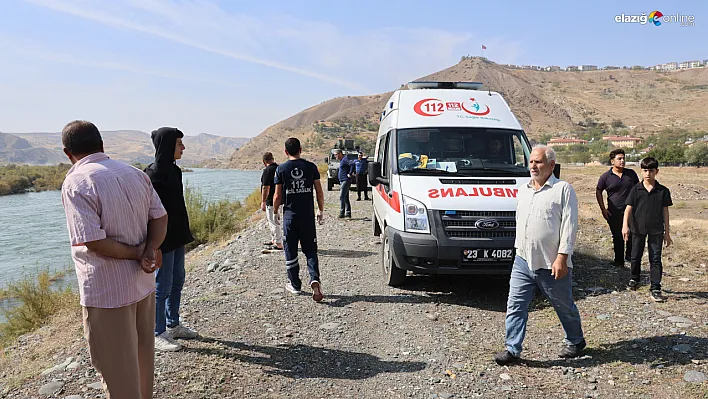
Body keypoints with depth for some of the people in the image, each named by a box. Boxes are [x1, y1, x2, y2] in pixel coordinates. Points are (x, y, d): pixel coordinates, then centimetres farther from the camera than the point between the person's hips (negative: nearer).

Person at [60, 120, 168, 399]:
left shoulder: (76, 183, -17)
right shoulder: (135, 174, 3)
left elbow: (94, 242, -24)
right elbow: (160, 217, 1)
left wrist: (137, 254, -10)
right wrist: (149, 252, -12)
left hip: (107, 292, -7)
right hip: (143, 282, 7)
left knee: (116, 368, 10)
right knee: (143, 357, 23)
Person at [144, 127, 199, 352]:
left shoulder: (173, 170, 9)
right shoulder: (153, 174, -19)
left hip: (177, 236, 9)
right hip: (163, 239, -9)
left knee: (177, 281, 17)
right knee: (162, 286, 1)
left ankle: (173, 325, 32)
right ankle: (158, 334, 15)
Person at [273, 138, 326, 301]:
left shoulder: (281, 169, -4)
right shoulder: (311, 167, -1)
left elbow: (278, 196, -3)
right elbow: (319, 192, 1)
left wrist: (275, 213, 12)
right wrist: (321, 211, 13)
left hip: (290, 215, -1)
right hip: (308, 215, 1)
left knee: (291, 251, 11)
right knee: (310, 250, 8)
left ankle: (294, 284, 19)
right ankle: (315, 280, -12)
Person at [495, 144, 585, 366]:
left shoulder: (563, 189, -7)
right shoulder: (523, 190, 13)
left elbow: (569, 225, -12)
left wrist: (562, 257, -18)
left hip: (551, 264, -5)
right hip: (522, 261, 5)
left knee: (564, 306, 14)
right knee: (515, 305, 1)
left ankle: (575, 341, 36)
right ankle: (513, 349, 9)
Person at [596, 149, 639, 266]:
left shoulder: (631, 173, 5)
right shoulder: (605, 176, -2)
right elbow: (598, 192, 7)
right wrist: (603, 209, 2)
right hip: (614, 212, -1)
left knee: (632, 234, -11)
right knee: (617, 238, 8)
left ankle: (630, 255, 10)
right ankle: (619, 260, 19)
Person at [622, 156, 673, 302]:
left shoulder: (663, 191, -1)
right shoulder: (636, 189, -3)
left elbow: (665, 212, 4)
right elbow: (629, 208, -6)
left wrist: (667, 233, 5)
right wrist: (625, 225, -19)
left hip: (656, 230, 0)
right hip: (638, 229, 0)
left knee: (655, 259, 0)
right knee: (636, 256, 13)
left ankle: (655, 289, 5)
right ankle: (634, 279, 35)